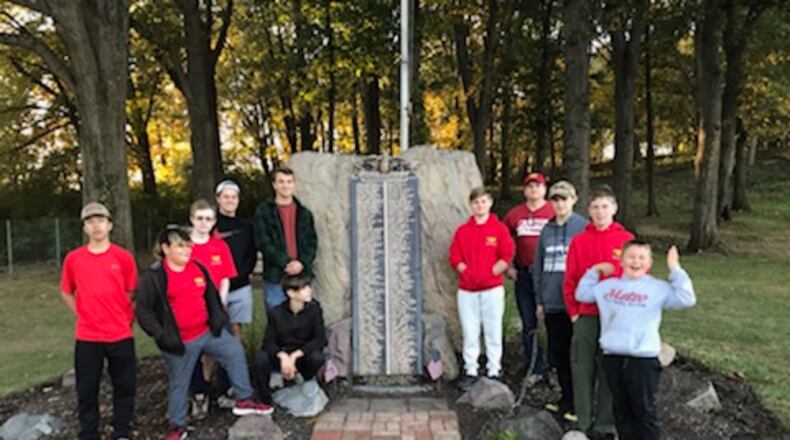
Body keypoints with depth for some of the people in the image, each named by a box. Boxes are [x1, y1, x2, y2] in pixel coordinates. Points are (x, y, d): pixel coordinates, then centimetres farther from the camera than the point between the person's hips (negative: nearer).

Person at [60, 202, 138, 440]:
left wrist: (127, 318, 3)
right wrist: (83, 313, 3)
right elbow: (66, 292, 12)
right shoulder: (73, 258, -1)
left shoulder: (124, 257, -3)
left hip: (121, 335, 0)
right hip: (87, 337, 0)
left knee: (125, 386, 9)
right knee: (87, 390, 9)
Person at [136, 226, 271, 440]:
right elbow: (144, 311, -13)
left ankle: (244, 400, 14)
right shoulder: (154, 277, -13)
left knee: (235, 351, 2)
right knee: (178, 383, 8)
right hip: (180, 341, -5)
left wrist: (218, 317, 4)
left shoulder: (198, 268, 6)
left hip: (207, 332, 5)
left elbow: (211, 296, 17)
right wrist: (161, 335, -19)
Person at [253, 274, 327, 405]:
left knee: (317, 358, -33)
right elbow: (269, 342, -13)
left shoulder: (314, 309, -10)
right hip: (281, 356, 0)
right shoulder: (276, 313, -9)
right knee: (261, 358, -29)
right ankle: (266, 402, -8)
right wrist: (283, 356, -33)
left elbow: (320, 339, -16)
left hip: (303, 356, 0)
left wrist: (295, 355, -25)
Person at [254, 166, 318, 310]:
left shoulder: (304, 213, 13)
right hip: (275, 277, -3)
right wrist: (285, 262, -15)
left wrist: (302, 262, -9)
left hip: (302, 275, 3)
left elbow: (312, 241, 8)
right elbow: (263, 242, -7)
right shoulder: (264, 211, 2)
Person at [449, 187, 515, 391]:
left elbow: (506, 257, -2)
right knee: (470, 333, 6)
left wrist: (489, 274, -10)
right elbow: (455, 257, 5)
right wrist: (467, 274, -8)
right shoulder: (462, 231, 8)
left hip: (492, 288, -2)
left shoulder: (500, 229, 2)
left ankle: (494, 372, 14)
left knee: (493, 332, 4)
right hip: (467, 289, 2)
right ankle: (470, 372, 16)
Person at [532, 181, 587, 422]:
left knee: (575, 353, 1)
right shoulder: (547, 229, 11)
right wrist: (539, 300, 12)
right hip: (551, 303, 5)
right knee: (557, 353, 12)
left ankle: (576, 402, 14)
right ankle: (567, 397, 27)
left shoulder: (583, 227, -5)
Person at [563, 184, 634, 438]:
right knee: (582, 368, 4)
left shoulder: (627, 240, -1)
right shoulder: (579, 240, 3)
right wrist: (573, 311, 0)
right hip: (585, 317, 1)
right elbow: (570, 280, 4)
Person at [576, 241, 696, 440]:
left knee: (645, 410, 4)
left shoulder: (658, 288, 1)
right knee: (622, 409, 14)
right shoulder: (609, 285, 11)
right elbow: (582, 294, 21)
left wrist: (675, 270, -11)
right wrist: (594, 271, 13)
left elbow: (686, 299, -10)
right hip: (613, 357, 4)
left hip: (644, 358, -4)